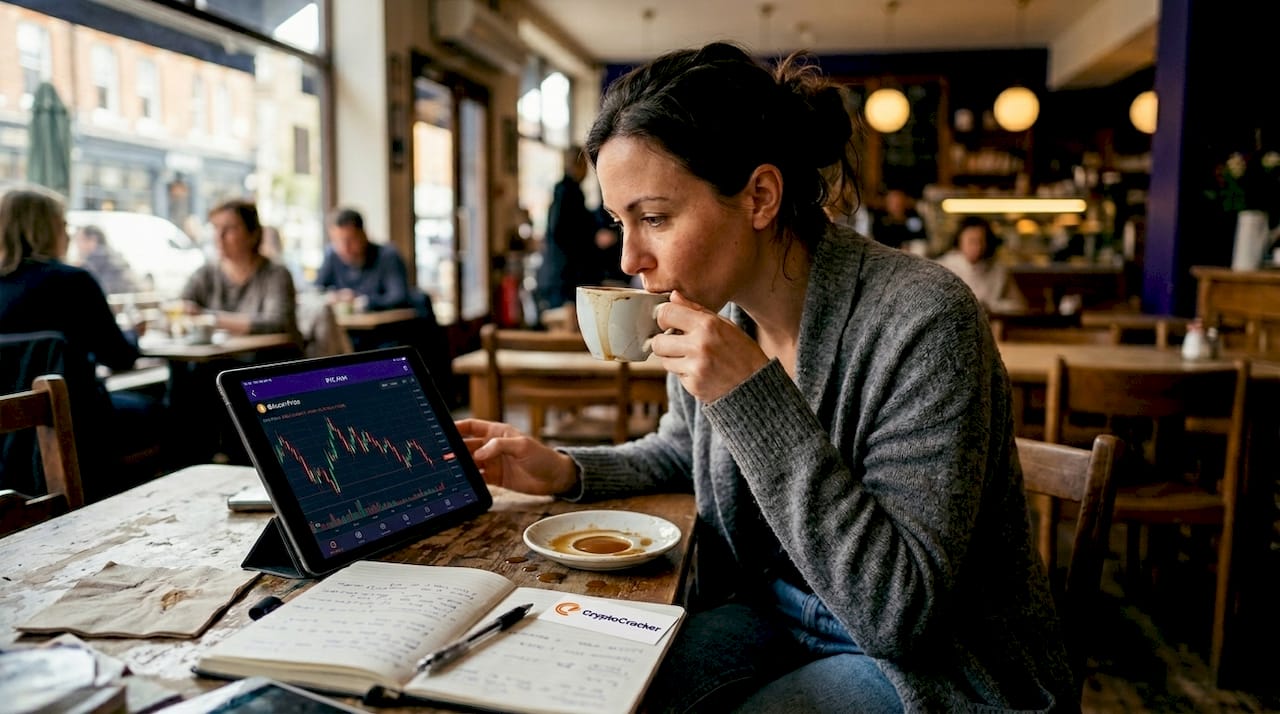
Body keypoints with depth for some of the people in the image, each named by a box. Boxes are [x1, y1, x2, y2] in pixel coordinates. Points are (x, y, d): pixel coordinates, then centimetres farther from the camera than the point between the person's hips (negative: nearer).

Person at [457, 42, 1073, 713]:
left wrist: (754, 396, -33)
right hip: (771, 614, 6)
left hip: (932, 659, -5)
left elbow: (899, 613, -28)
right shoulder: (713, 309, -7)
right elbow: (687, 449, 15)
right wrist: (567, 471, -4)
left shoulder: (920, 322, -27)